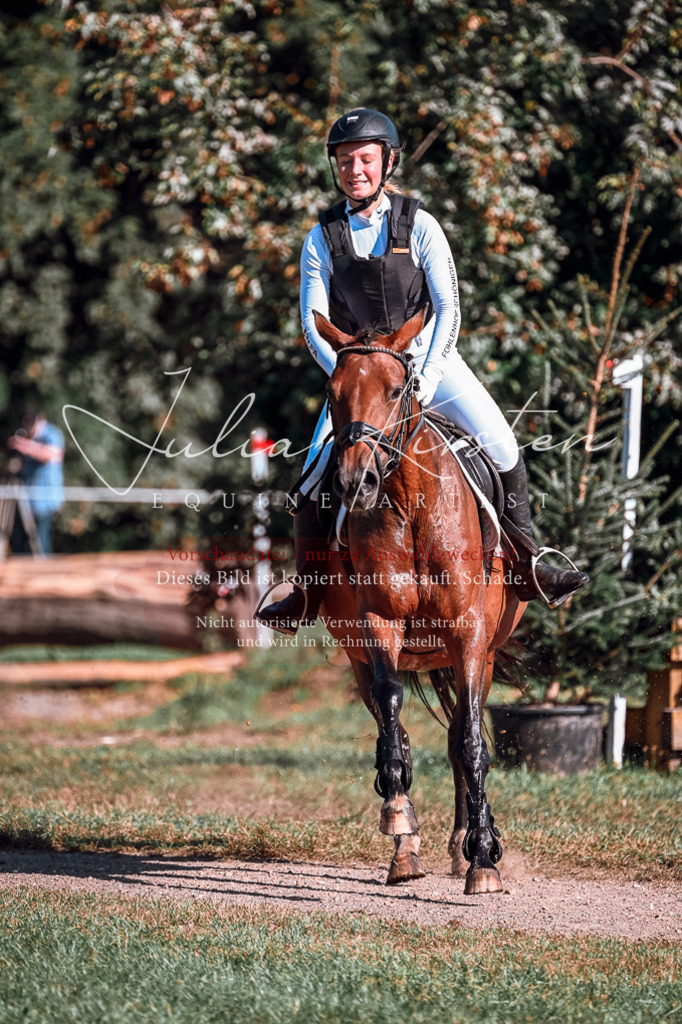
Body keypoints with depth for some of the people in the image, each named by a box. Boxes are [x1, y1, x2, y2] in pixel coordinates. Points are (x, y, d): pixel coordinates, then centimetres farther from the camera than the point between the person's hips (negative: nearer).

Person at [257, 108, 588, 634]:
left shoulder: (419, 225, -4)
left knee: (499, 442, -17)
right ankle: (305, 595, 0)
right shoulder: (323, 238, -1)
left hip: (426, 354, -1)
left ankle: (528, 567, -4)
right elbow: (314, 323, -1)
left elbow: (448, 308, -6)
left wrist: (426, 380, -17)